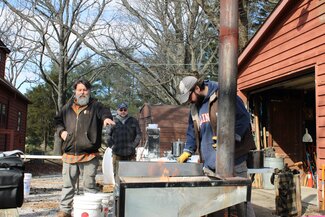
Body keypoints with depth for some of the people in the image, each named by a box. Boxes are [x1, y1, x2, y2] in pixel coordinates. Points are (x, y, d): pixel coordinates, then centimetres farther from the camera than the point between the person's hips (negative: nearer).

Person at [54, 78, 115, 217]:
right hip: (69, 154, 4)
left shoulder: (95, 105, 2)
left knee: (89, 185, 6)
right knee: (68, 184, 14)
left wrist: (106, 117, -43)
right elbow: (58, 121, 25)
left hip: (89, 155, -3)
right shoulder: (68, 107, 13)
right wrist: (61, 131, 5)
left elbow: (104, 111, -19)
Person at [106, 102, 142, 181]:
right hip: (117, 153, 0)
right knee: (117, 174, 2)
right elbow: (108, 135, 8)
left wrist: (134, 145, -1)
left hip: (130, 153, 1)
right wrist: (112, 145, -3)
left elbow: (138, 134, 10)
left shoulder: (133, 121, 9)